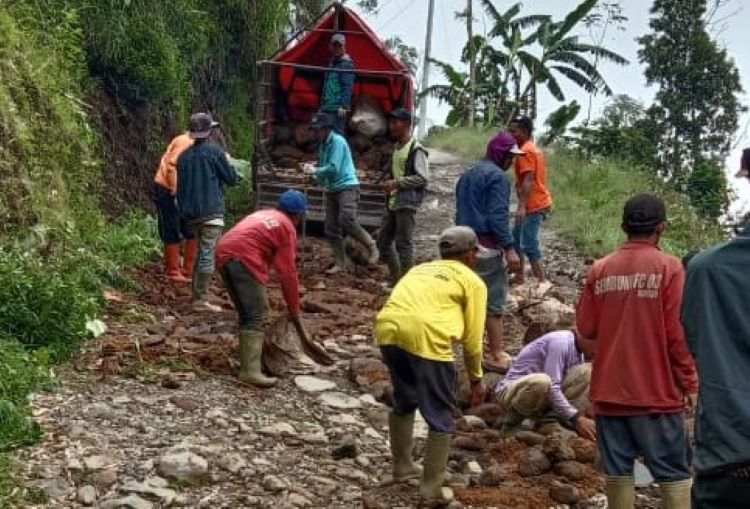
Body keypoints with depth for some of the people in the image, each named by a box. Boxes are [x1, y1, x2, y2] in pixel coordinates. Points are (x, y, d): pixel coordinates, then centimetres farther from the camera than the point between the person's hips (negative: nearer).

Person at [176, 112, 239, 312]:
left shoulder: (184, 156, 11)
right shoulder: (214, 151, -6)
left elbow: (180, 186, 16)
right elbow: (232, 179, -1)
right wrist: (228, 163, 18)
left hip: (191, 212, 7)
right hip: (211, 211, -6)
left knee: (201, 252, 18)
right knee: (208, 254, -6)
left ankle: (197, 295, 21)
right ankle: (200, 299, -8)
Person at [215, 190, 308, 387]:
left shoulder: (263, 215, 31)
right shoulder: (287, 228, 7)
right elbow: (288, 272, 4)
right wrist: (294, 310, 11)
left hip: (223, 254, 8)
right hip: (243, 258, -8)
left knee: (246, 313, 18)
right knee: (257, 315, -7)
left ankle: (247, 362, 23)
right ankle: (250, 371, -15)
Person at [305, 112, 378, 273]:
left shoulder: (337, 141, -12)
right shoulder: (323, 145, 14)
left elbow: (334, 168, -20)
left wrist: (315, 171, -8)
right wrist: (315, 174, -1)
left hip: (347, 187, -9)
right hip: (332, 190, 9)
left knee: (347, 222, -23)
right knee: (331, 229, 4)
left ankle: (371, 247, -2)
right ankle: (342, 263, 10)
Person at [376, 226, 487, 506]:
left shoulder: (420, 269, 33)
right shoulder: (473, 282, 15)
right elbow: (472, 339, 12)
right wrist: (476, 379, 24)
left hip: (388, 329, 6)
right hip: (426, 337, -6)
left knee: (404, 402, 29)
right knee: (441, 418, 9)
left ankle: (402, 466, 41)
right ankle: (432, 488, 13)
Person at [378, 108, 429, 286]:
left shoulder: (416, 149, -12)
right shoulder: (397, 147, 15)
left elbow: (423, 178, -18)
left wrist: (397, 182, -18)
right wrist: (390, 185, 11)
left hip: (407, 203, -9)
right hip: (393, 203, 9)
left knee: (404, 245, -5)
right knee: (383, 241, 12)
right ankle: (396, 280, 23)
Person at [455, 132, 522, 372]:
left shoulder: (467, 175, 18)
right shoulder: (497, 175, -11)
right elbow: (498, 216, -19)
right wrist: (509, 247, -20)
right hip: (488, 246, -9)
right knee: (494, 302, -5)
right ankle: (496, 356, -4)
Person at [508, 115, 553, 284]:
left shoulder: (525, 151, -15)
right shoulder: (532, 149, 17)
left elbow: (528, 180, -25)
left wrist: (522, 207, -33)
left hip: (534, 206, -11)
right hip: (537, 203, 11)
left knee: (529, 246, -11)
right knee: (516, 238, 19)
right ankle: (519, 277, 25)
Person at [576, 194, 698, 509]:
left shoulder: (600, 269, 2)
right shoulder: (669, 268, -8)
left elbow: (586, 329, 5)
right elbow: (678, 333, -11)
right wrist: (689, 382, -1)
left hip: (609, 391, 3)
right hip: (657, 391, -3)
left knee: (617, 470, 10)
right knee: (673, 473, 4)